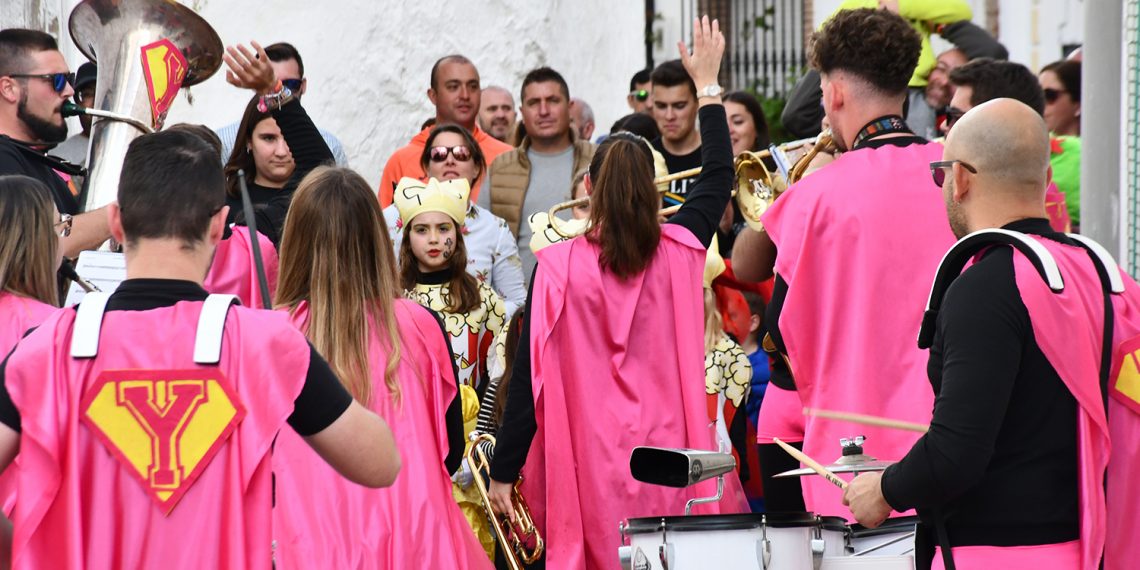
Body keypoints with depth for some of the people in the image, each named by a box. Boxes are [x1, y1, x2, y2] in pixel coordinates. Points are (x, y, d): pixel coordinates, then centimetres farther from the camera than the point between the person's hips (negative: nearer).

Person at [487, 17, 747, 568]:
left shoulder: (558, 266, -7)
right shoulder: (678, 251, 0)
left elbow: (530, 374, -7)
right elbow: (719, 176, 18)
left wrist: (503, 472, -2)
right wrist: (707, 85, 27)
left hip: (591, 466, -2)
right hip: (669, 455, 2)